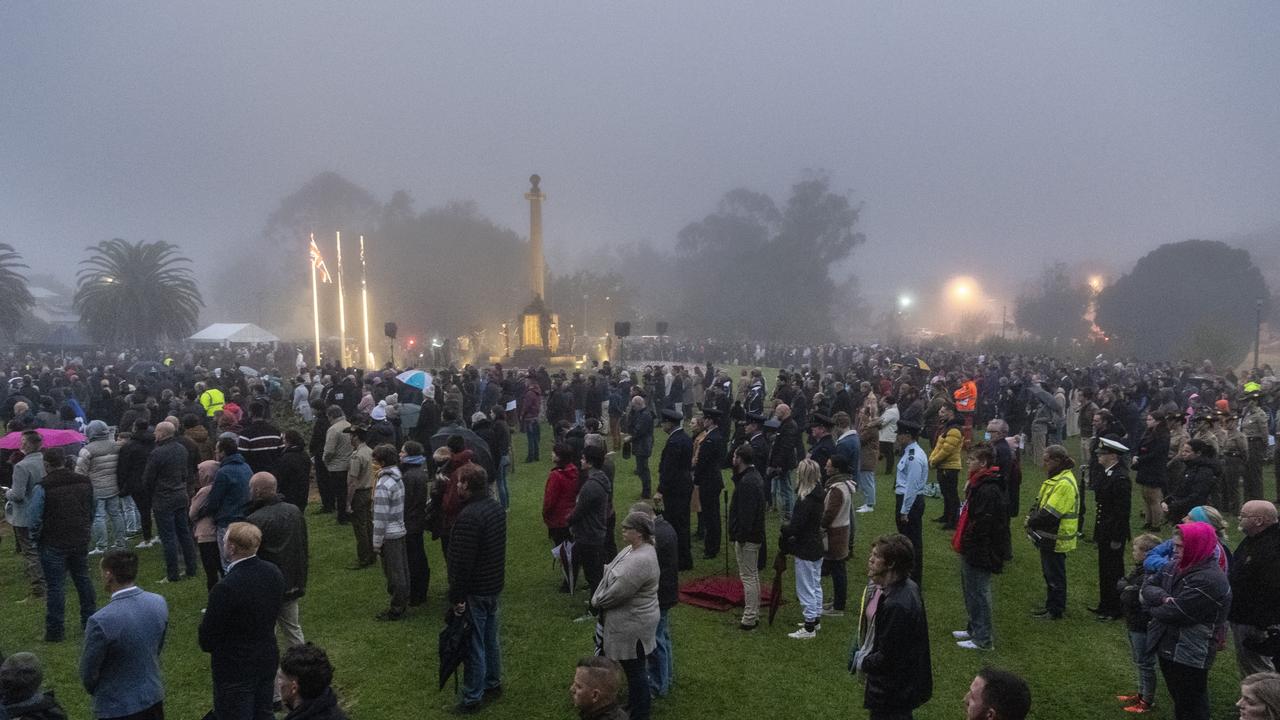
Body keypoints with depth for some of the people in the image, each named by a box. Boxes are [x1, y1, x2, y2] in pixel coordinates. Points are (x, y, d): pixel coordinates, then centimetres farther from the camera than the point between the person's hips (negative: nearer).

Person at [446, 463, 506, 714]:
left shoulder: (468, 517, -26)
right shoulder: (497, 507, 3)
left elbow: (463, 562, -25)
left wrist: (457, 596, -17)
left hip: (475, 591, -9)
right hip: (494, 585, 9)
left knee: (474, 645, 3)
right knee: (490, 638, 21)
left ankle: (472, 698, 14)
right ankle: (493, 683, 35)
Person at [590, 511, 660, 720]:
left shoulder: (641, 561, -31)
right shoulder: (634, 548, 2)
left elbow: (617, 593, -26)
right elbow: (613, 575, 12)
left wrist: (596, 602, -10)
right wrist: (599, 599, 2)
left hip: (632, 625, -9)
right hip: (629, 620, 10)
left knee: (634, 669, 8)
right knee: (632, 667, 24)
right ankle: (635, 702, 41)